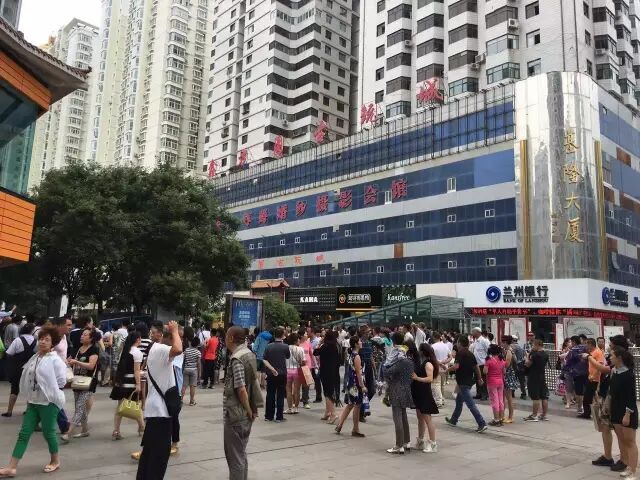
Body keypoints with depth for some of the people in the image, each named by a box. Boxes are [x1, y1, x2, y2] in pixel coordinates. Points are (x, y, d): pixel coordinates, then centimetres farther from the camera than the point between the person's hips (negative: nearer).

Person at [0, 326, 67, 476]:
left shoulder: (55, 360, -14)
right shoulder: (34, 358, 7)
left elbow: (61, 381, -15)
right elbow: (27, 378, 16)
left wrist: (48, 389, -8)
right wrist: (30, 394, 4)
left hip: (49, 402, -6)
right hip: (33, 401, 6)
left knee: (48, 432, 5)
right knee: (24, 433, 5)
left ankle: (55, 461, 26)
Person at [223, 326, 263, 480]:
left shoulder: (236, 359, -20)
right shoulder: (249, 354, 8)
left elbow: (241, 389, -25)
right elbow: (254, 381, 15)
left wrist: (248, 410, -13)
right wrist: (252, 409, 14)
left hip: (236, 415, -9)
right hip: (246, 415, 9)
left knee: (235, 457, 2)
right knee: (241, 454, 19)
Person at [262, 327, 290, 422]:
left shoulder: (269, 346, -4)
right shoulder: (285, 347, -10)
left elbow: (265, 360, -9)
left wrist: (272, 369, -11)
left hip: (271, 375, 2)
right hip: (282, 374, -2)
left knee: (270, 395, 11)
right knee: (280, 396, 5)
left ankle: (268, 416, 16)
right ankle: (279, 417, 7)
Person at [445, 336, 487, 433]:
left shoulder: (459, 353, -14)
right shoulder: (471, 354, 9)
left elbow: (456, 366, -26)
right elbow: (477, 367, 13)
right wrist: (480, 378, 24)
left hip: (463, 383, -9)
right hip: (469, 381, 9)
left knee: (471, 404, -8)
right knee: (459, 401, 21)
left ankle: (482, 424, -13)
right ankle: (453, 420, 33)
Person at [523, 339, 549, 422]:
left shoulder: (535, 354, -18)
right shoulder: (546, 354, 7)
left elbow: (527, 364, -15)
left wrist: (528, 356, 2)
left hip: (534, 378, -8)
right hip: (542, 377, 8)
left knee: (536, 397, -5)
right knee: (544, 397, 9)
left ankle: (534, 416, 0)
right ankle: (544, 415, 15)